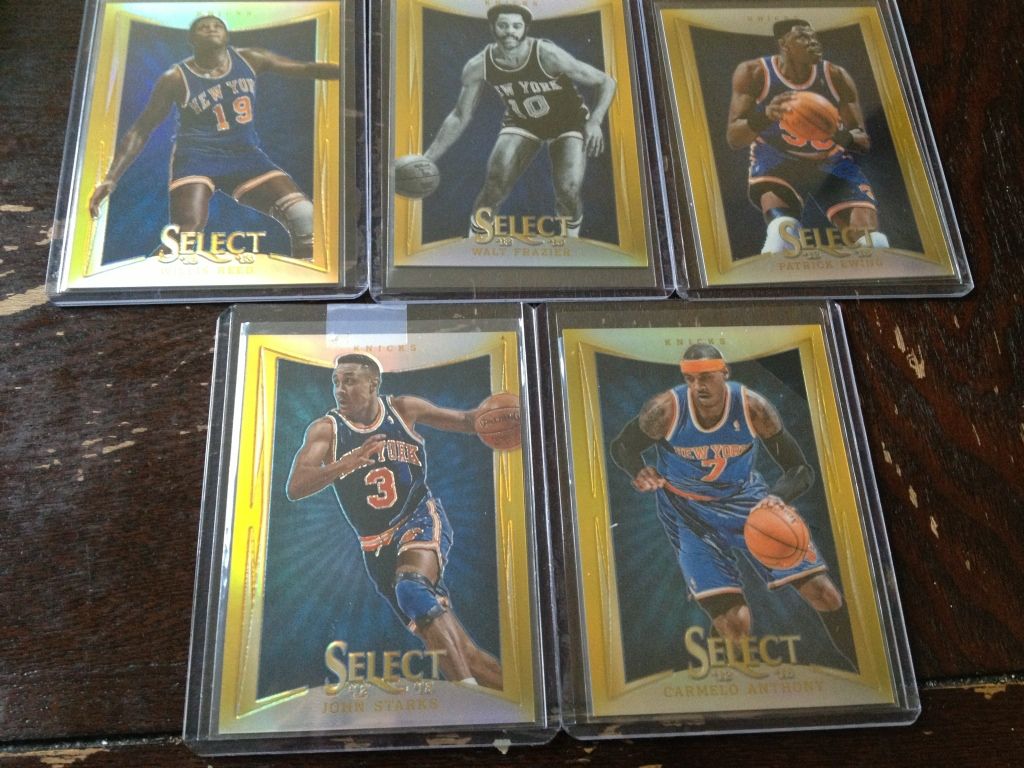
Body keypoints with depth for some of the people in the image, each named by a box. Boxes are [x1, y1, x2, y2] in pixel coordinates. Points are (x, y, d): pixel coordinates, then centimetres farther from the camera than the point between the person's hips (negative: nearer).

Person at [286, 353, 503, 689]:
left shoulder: (403, 409, -3)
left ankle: (470, 693, -32)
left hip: (422, 520, -2)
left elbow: (465, 420, 9)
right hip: (378, 547, 2)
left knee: (411, 588, -35)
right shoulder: (326, 429, -6)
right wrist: (352, 461, -32)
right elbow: (295, 488, -18)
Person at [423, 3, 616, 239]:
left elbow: (607, 82, -23)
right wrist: (428, 159, -14)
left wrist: (595, 121, -40)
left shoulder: (548, 55, -31)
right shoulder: (478, 66, -22)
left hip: (568, 120, -2)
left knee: (569, 190, -18)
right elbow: (460, 117, -8)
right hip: (521, 122, 2)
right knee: (494, 187, -12)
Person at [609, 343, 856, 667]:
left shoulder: (753, 407, -20)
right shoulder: (666, 409, -24)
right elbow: (621, 446, -7)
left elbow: (801, 470, -13)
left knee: (824, 594, 0)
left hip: (745, 497, 2)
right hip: (688, 513, -2)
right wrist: (639, 473, -30)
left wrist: (776, 498, -35)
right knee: (734, 623, -15)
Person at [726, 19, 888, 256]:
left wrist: (844, 138, -30)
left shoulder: (836, 76, -7)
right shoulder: (753, 73, -13)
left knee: (872, 242, -14)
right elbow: (733, 138, -20)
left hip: (832, 162, 3)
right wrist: (766, 116, -40)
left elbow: (863, 140, -5)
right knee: (783, 230, -35)